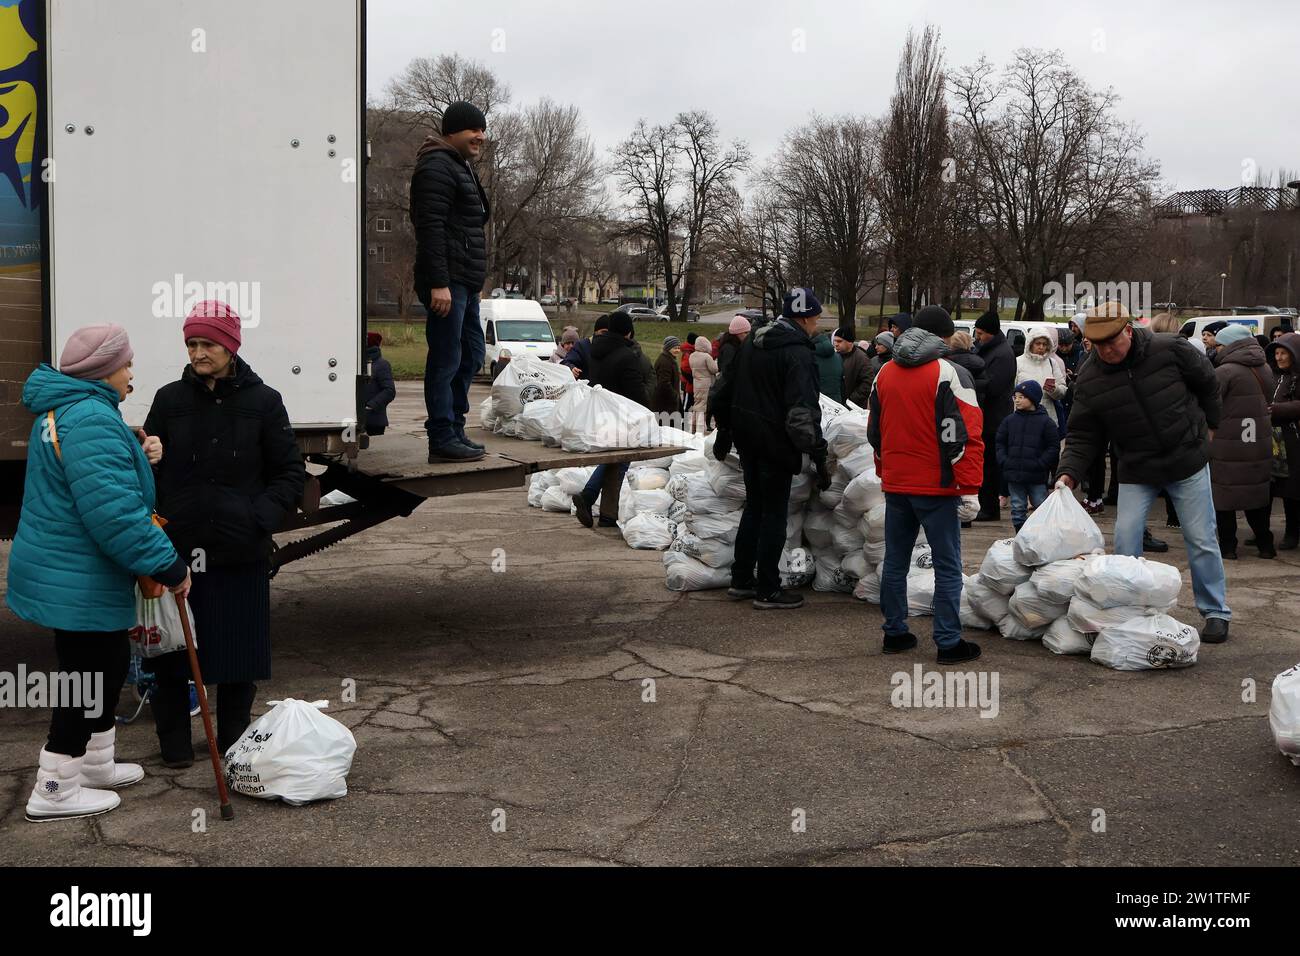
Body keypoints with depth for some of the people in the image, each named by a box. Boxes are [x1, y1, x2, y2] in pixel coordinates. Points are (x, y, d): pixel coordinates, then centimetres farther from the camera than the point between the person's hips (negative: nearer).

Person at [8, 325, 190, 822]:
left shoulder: (61, 410, 12)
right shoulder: (91, 419, -24)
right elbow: (114, 513, -31)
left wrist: (139, 451, 5)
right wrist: (169, 565, -25)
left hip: (62, 571, 11)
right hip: (78, 581, -11)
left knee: (109, 664, 21)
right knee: (88, 675, 1)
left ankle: (97, 764, 36)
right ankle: (54, 791, 12)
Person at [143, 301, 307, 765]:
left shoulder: (263, 401, 1)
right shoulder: (170, 399, 4)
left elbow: (290, 474, 4)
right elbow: (147, 470, 6)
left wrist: (261, 518, -10)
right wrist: (153, 524, -13)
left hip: (240, 552, -1)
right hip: (176, 547, 1)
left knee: (239, 650, 8)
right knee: (171, 649, 6)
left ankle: (234, 742, 25)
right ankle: (174, 742, 22)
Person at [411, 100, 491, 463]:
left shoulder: (462, 168, 23)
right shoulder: (437, 167, -10)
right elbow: (430, 228, -19)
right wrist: (438, 283, -25)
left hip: (465, 283, 11)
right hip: (447, 282, -11)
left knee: (472, 352, 15)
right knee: (446, 359, -9)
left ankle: (455, 429, 23)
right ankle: (442, 440, -5)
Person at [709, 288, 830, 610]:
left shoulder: (751, 345, 11)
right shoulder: (798, 354, -17)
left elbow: (723, 391, 19)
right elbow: (803, 411, -24)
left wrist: (724, 433, 28)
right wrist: (818, 456, -22)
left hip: (747, 440, 8)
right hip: (776, 444, -8)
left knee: (754, 507, 19)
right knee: (774, 514, 1)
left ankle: (741, 580, 25)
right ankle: (767, 591, 6)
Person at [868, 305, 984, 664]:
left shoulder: (885, 373, 9)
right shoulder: (951, 374, -11)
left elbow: (874, 431, 17)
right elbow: (965, 435, -15)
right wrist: (969, 487, -12)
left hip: (895, 485, 6)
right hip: (936, 487, -6)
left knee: (895, 561, 14)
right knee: (947, 566, 0)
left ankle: (895, 633, 20)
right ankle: (949, 643, -1)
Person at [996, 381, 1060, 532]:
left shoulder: (1046, 422, -3)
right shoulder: (1010, 420, 7)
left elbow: (1054, 447, -4)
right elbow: (1000, 443, 10)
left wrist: (1040, 464, -12)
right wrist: (1004, 462, -4)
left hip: (1037, 476, -3)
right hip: (1014, 475, 3)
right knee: (1017, 509, 9)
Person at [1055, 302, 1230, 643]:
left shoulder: (1169, 349, -17)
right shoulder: (1089, 378, -12)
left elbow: (1208, 382, 2)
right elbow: (1083, 435, -8)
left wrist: (1208, 424, 10)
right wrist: (1069, 472, -22)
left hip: (1188, 462, -1)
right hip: (1136, 471, 2)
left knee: (1201, 540, 4)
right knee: (1126, 539, -5)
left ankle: (1216, 613, 18)